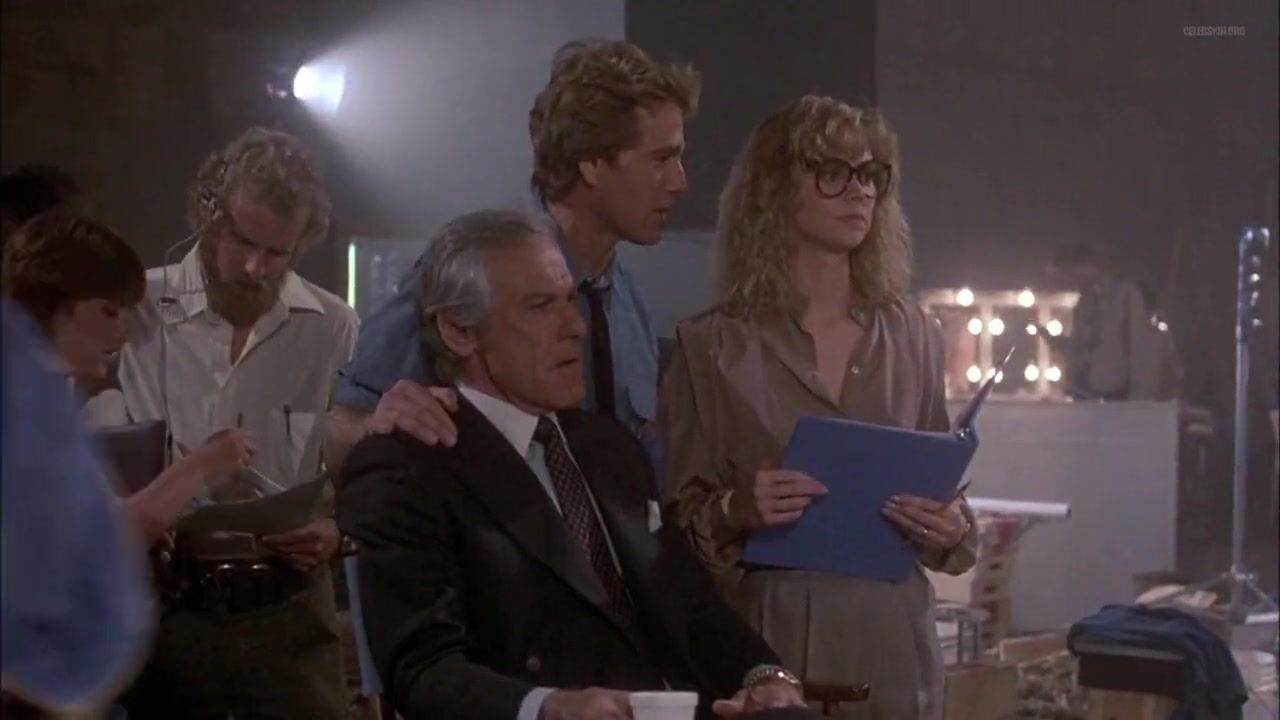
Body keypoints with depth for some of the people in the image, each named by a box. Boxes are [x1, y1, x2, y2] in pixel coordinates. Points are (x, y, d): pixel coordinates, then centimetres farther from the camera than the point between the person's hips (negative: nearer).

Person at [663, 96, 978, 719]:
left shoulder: (913, 337, 7)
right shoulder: (710, 346, -3)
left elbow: (941, 491, 15)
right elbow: (680, 521, -1)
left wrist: (952, 530, -6)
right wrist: (735, 512, -20)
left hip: (892, 639, 3)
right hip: (770, 640, -3)